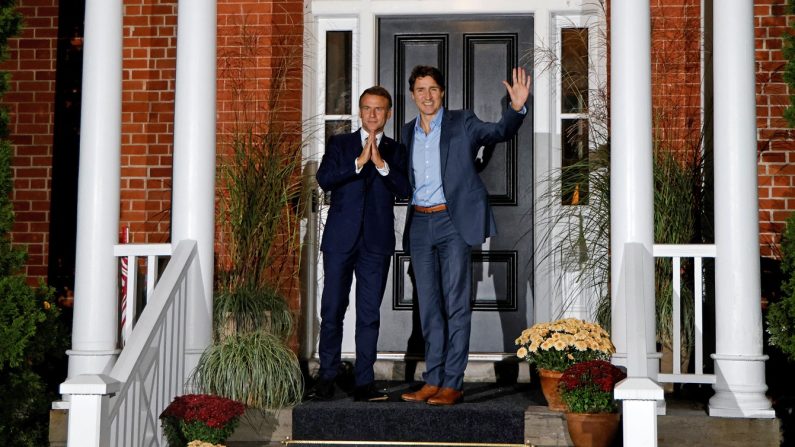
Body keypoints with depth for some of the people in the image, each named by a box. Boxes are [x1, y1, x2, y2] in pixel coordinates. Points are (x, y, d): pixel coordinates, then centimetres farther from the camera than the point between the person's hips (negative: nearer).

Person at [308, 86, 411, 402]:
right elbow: (324, 179, -6)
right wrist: (359, 162, -14)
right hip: (340, 239, 0)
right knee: (332, 311, 1)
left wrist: (382, 164, -14)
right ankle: (326, 377, 10)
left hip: (377, 242, 0)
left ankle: (363, 382, 6)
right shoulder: (339, 144, 10)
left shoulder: (396, 151, 12)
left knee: (369, 314, 2)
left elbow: (405, 190, -3)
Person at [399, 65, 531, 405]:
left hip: (453, 222, -5)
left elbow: (499, 132, -11)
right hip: (419, 224, 5)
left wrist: (516, 108, -28)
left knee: (456, 304, -5)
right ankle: (433, 381, 15)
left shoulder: (462, 124, 1)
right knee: (428, 307, 8)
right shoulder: (407, 132, 14)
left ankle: (453, 384, -2)